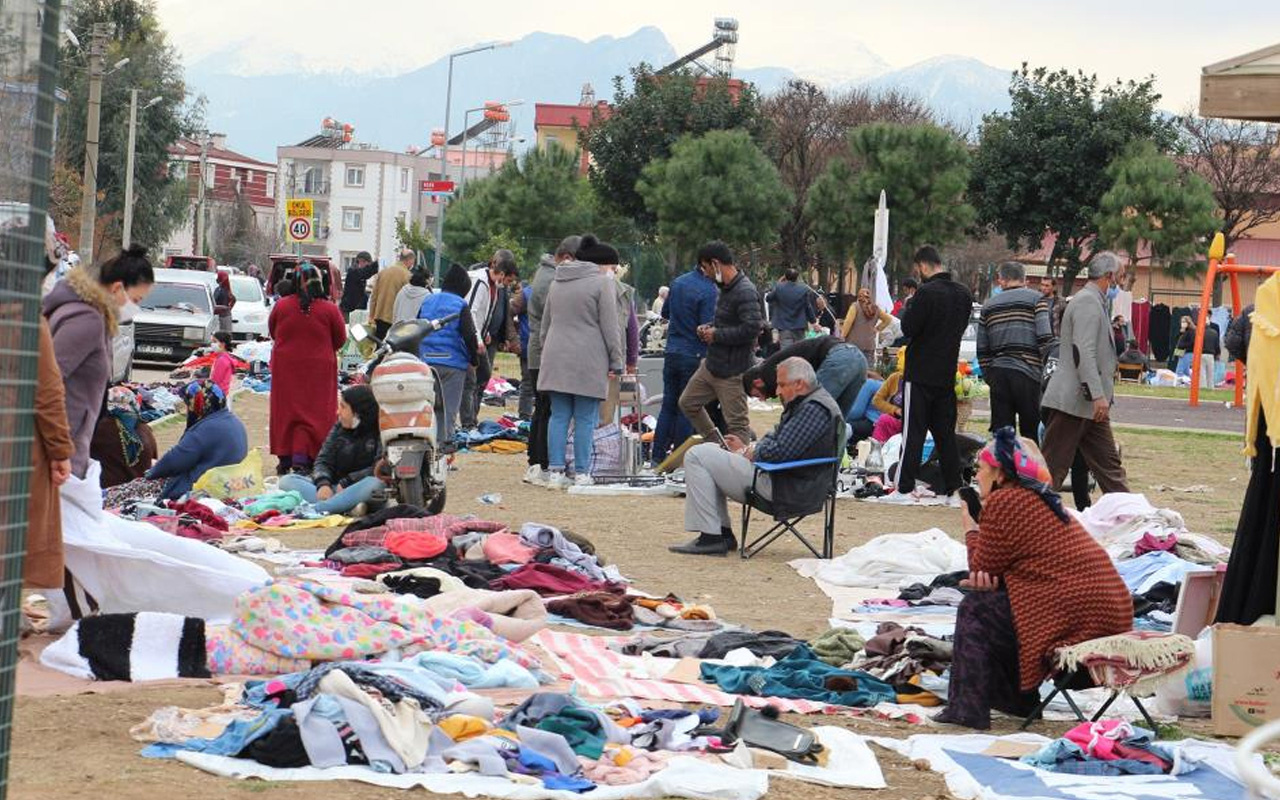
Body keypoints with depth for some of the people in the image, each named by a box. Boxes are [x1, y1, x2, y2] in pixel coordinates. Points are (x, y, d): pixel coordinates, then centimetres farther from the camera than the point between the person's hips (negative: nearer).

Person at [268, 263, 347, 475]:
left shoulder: (281, 306, -6)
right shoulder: (329, 309, -10)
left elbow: (272, 332, 10)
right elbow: (340, 339, 1)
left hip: (285, 366, 2)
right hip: (318, 368, -2)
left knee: (285, 410, 12)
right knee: (312, 411, 3)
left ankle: (285, 458, 13)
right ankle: (301, 457, -8)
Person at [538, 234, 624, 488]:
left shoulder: (557, 283, 16)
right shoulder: (601, 282, -4)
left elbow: (545, 324, 21)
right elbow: (610, 327, -7)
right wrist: (616, 361, -3)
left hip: (557, 360, 6)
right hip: (588, 362, -6)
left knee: (559, 416, 7)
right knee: (585, 419, 0)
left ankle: (555, 471, 4)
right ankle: (582, 473, 1)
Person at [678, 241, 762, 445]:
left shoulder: (745, 293, -19)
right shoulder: (725, 289, 12)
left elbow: (752, 328, -28)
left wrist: (716, 335, -18)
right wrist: (709, 328, 5)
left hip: (732, 372, -10)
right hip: (711, 365, 10)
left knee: (737, 423, -4)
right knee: (688, 403, 20)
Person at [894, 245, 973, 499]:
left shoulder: (927, 292, -18)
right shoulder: (963, 293, 6)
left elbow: (908, 328, -17)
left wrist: (909, 308, -1)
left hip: (920, 374, -6)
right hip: (947, 373, 6)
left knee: (913, 430, -2)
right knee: (945, 431, 13)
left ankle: (905, 485, -3)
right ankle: (953, 484, 14)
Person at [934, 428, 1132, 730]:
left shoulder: (1004, 501, -9)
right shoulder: (1040, 500, 21)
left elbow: (981, 569, -1)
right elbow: (996, 571, 18)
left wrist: (971, 527, 15)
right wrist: (985, 580, -3)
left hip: (1079, 617, -9)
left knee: (975, 608, 2)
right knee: (993, 597, 25)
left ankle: (967, 709, 0)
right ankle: (1019, 700, 31)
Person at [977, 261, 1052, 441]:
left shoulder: (988, 306, 15)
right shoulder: (1035, 299, 2)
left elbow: (982, 351, 16)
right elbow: (1045, 338, -8)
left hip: (997, 374, 4)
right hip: (1027, 373, -4)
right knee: (1032, 433, 0)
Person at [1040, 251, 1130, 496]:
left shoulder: (1095, 301, 20)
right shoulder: (1087, 302, -14)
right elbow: (1083, 352, -24)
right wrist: (1098, 395, -27)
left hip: (1088, 404, 11)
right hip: (1072, 402, -11)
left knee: (1109, 464, 9)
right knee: (1052, 466, -6)